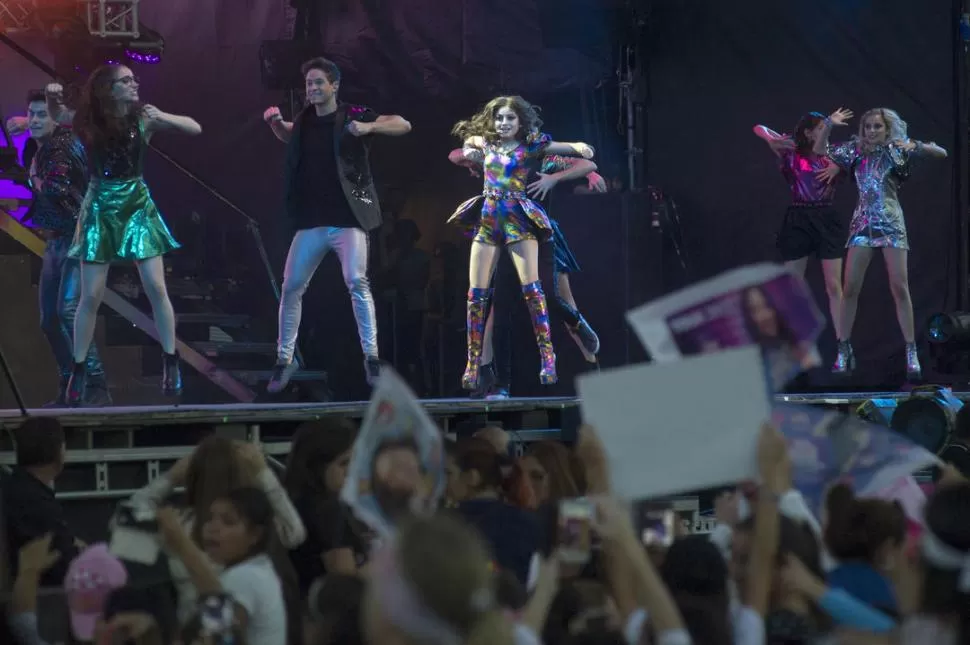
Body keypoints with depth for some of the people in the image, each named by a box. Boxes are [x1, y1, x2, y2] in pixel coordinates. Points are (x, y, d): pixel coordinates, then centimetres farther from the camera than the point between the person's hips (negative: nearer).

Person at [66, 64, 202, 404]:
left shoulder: (143, 116, -5)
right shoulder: (86, 123, -6)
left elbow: (195, 128, -8)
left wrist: (163, 118, -22)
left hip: (138, 206, 1)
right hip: (100, 209, 0)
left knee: (156, 288, -5)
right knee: (91, 296, -1)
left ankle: (171, 362, 5)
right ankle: (79, 369, 9)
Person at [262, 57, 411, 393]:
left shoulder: (351, 115, -6)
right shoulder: (305, 120, 8)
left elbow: (403, 126, -11)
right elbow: (288, 136, 32)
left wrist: (368, 128, -27)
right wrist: (275, 122, 10)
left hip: (347, 219, -5)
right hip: (311, 221, 5)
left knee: (356, 282, -18)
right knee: (291, 287, 3)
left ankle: (371, 356, -12)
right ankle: (285, 359, 13)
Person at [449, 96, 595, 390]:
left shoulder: (532, 146, 1)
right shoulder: (486, 144, 12)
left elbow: (585, 163, -1)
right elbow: (466, 138, 37)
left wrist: (553, 178, -15)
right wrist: (469, 153, 20)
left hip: (518, 219, -4)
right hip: (487, 219, 4)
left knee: (531, 286, -15)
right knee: (476, 293, 0)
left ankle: (547, 357, -15)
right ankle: (473, 364, 4)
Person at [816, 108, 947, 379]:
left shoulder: (897, 149, 0)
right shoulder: (856, 150, 7)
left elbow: (941, 153, -3)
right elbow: (820, 150, 15)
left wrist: (916, 146, -20)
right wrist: (828, 125, 0)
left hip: (891, 224, -3)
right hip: (862, 223, 3)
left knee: (900, 287, -7)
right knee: (850, 288, -1)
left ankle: (911, 352, -3)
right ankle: (844, 350, 7)